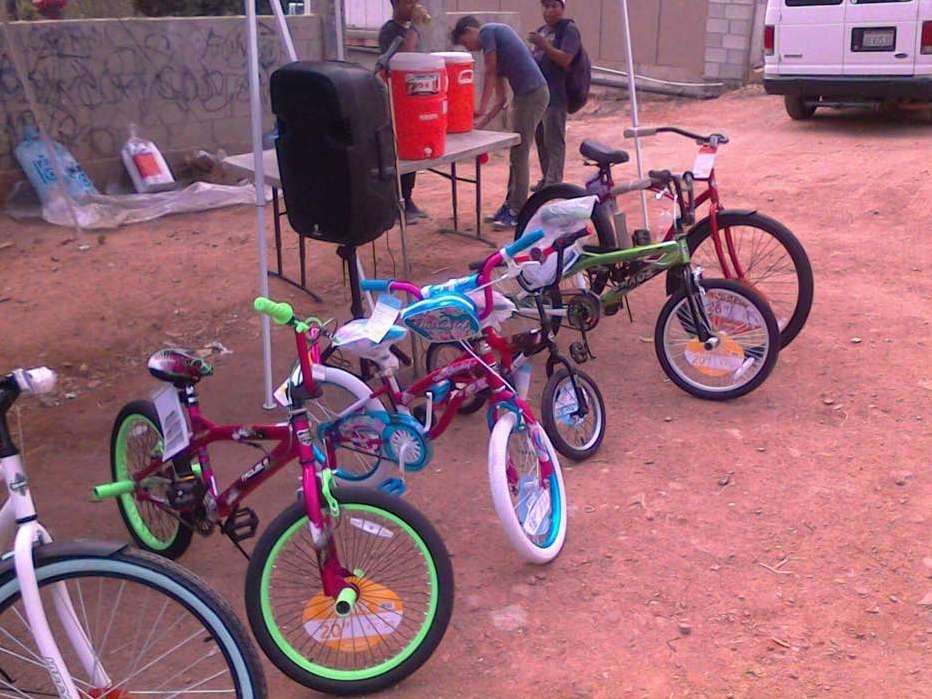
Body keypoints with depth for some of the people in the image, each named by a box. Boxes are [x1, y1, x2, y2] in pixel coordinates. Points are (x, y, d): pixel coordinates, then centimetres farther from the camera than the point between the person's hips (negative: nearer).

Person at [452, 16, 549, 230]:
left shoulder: (488, 31, -3)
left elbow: (490, 74, -7)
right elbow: (500, 98, 19)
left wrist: (481, 109, -1)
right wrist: (481, 122, 13)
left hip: (532, 94, -9)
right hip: (524, 95, 9)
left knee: (520, 155, -6)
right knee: (517, 154, 15)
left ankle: (517, 212, -1)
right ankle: (511, 204, 24)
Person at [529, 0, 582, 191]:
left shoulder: (569, 30, -7)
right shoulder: (541, 31, 19)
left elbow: (565, 59, -19)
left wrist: (543, 45, -25)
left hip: (556, 95, -8)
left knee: (553, 141, -7)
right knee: (540, 139, 13)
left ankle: (554, 182, -3)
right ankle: (545, 178, 23)